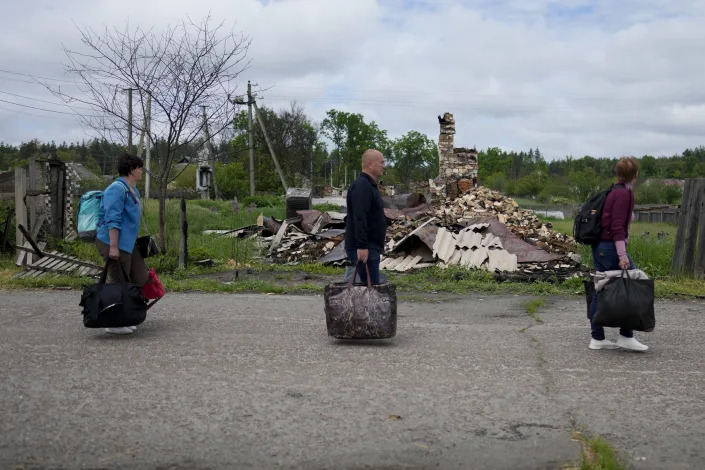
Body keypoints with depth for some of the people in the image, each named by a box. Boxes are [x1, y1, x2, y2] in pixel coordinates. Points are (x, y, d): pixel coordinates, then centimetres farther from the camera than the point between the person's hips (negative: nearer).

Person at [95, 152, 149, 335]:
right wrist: (113, 246, -26)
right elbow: (112, 220, -23)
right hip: (114, 244, -10)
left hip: (128, 243, 10)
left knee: (141, 278, 12)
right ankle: (113, 324, 11)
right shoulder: (117, 189, -17)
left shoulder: (133, 190, 15)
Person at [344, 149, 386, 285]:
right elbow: (359, 218, -25)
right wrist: (362, 246, -29)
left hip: (371, 247, 11)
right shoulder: (361, 186, -15)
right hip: (364, 249, -11)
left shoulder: (370, 185, 19)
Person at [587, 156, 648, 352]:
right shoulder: (624, 193, -12)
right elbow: (617, 226, -19)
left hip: (599, 247, 9)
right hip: (611, 247, -9)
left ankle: (597, 338, 13)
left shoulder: (614, 191, 15)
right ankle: (626, 336, 2)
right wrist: (622, 255, -21)